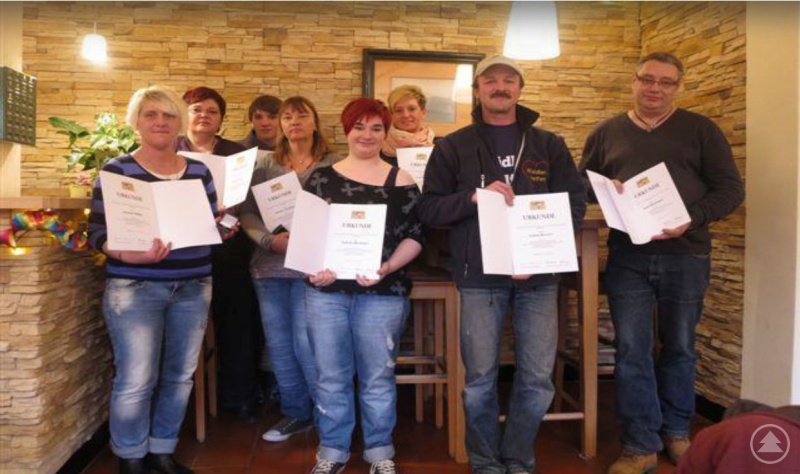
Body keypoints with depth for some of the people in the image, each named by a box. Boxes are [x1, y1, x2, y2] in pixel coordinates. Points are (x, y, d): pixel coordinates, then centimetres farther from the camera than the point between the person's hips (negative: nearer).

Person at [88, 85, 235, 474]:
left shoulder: (199, 170, 10)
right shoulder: (117, 170, -2)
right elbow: (98, 231, -7)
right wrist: (130, 255, -24)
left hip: (193, 287, 5)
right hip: (134, 288, -4)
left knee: (180, 374, 10)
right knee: (136, 380, -2)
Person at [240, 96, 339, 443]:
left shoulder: (333, 165, 0)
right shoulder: (266, 164, 9)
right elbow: (247, 212, 6)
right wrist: (270, 240, -10)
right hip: (269, 265, 4)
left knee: (306, 343, -5)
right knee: (278, 344, 9)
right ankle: (295, 413, 26)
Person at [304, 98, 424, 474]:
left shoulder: (401, 182, 3)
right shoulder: (321, 178, 8)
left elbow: (414, 236, -1)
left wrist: (387, 267, -17)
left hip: (382, 293, -1)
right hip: (326, 291, 2)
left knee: (378, 377, 9)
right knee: (330, 376, 11)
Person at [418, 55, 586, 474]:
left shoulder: (549, 145, 9)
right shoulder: (453, 148, 5)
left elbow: (575, 204, 5)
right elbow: (430, 209, 1)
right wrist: (475, 197, -17)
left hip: (538, 275, 2)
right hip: (480, 276, -1)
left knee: (538, 377, 5)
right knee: (480, 378, 5)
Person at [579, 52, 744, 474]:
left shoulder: (700, 130, 4)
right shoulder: (606, 133, 10)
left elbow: (730, 189, 0)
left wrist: (692, 219, -18)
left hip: (685, 255, 0)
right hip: (628, 257, 1)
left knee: (679, 348, 13)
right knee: (631, 351, -1)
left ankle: (677, 432, 31)